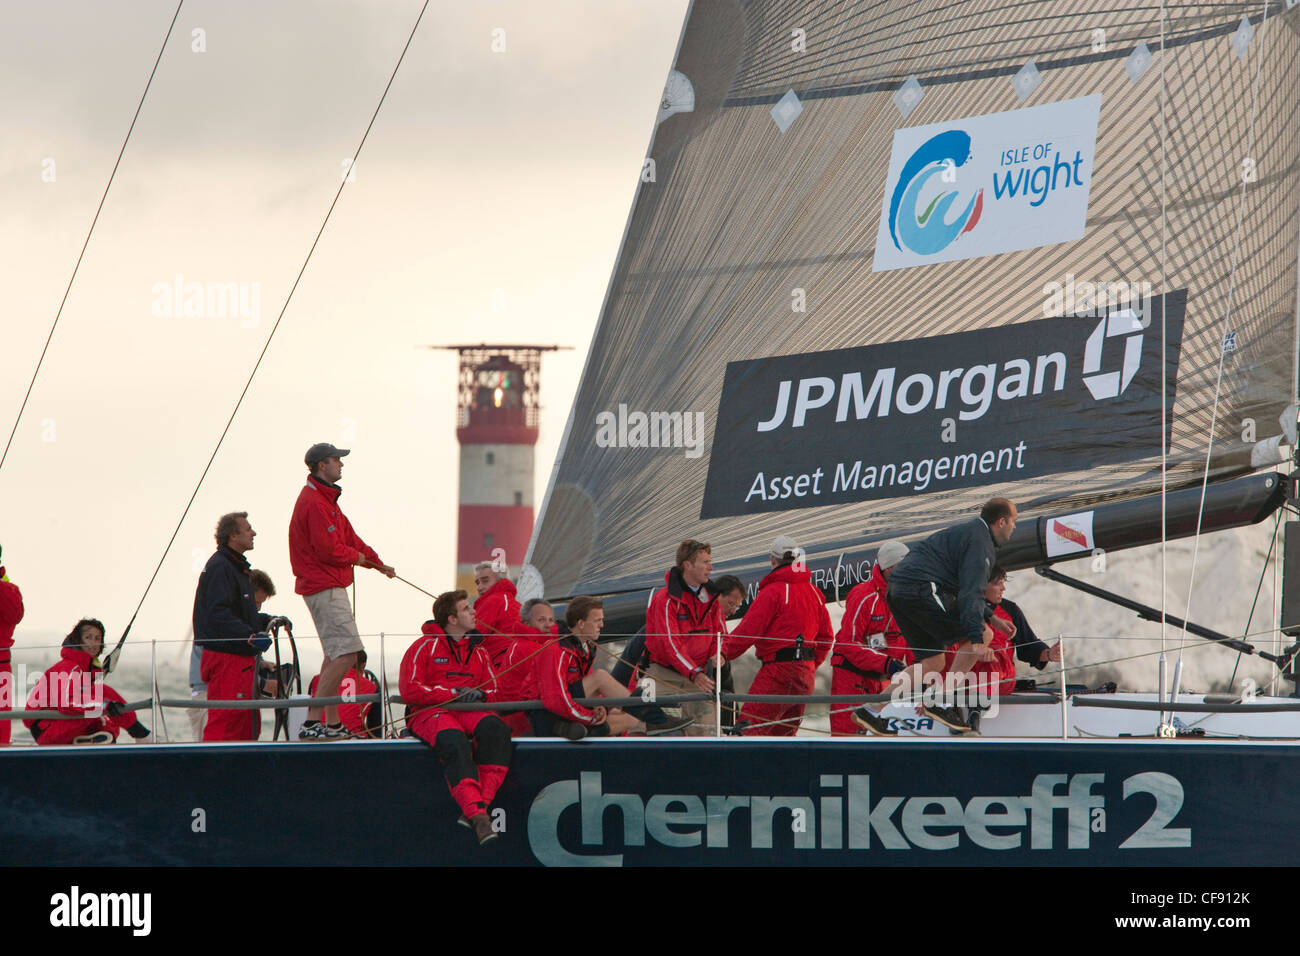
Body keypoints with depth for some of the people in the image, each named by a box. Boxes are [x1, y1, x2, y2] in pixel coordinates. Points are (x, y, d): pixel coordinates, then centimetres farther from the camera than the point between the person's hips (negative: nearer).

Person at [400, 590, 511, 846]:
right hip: (430, 712, -5)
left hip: (469, 710, 5)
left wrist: (478, 694, -4)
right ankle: (476, 812, -49)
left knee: (496, 730, -31)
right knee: (456, 744, -39)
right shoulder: (425, 647, 5)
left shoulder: (477, 650, 23)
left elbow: (492, 688, 22)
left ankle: (480, 804, -37)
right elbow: (409, 690, -5)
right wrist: (454, 694, -10)